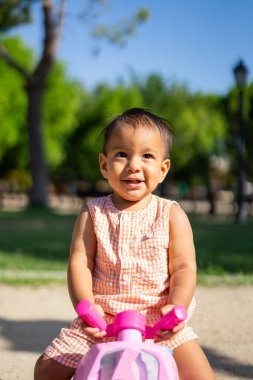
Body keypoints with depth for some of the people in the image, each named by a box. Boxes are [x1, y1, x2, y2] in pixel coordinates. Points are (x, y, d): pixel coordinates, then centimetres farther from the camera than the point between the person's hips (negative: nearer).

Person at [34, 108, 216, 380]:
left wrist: (176, 307, -24)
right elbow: (79, 263, -6)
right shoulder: (93, 214, 0)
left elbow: (184, 267, -5)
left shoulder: (171, 215, -1)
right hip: (101, 322, 1)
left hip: (160, 324, -1)